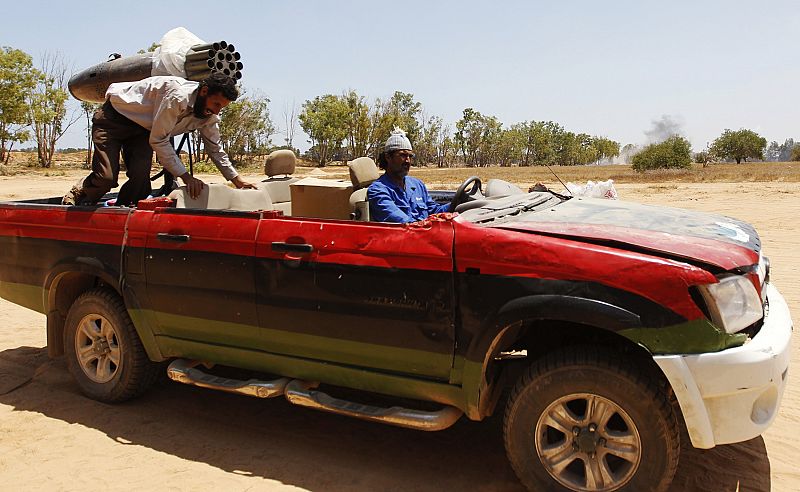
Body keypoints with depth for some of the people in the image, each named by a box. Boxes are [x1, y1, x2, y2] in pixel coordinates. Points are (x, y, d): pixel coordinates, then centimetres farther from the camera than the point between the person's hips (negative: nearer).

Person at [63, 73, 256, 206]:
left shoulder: (210, 115, -12)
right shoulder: (177, 97, -36)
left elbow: (215, 148, 3)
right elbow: (158, 140, -30)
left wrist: (237, 180, 0)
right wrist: (186, 176, -30)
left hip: (143, 128, 7)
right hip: (113, 117, -6)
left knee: (141, 180, -15)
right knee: (106, 177, -17)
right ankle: (73, 199, 14)